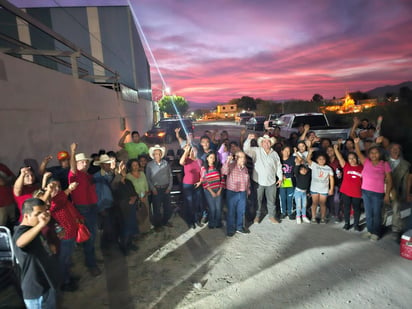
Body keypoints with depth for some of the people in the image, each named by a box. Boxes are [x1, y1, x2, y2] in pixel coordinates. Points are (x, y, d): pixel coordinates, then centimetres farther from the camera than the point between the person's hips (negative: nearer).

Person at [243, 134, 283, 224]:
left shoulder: (275, 153, 9)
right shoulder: (256, 151, -4)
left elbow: (278, 166, 13)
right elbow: (246, 149, -19)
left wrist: (280, 177, 10)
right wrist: (249, 139, -33)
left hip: (271, 181, 3)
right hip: (259, 181, -3)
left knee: (271, 200, 14)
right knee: (258, 200, 9)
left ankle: (272, 216, 30)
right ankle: (257, 216, 26)